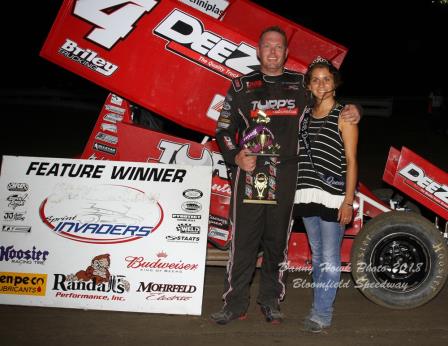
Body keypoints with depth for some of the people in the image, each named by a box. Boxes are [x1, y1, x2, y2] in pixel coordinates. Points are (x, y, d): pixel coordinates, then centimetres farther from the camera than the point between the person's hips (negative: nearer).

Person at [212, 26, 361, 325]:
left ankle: (271, 301, 22)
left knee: (277, 240, 8)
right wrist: (236, 156, -9)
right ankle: (235, 303, 9)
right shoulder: (242, 86, 9)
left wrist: (352, 111, 3)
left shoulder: (301, 85, 12)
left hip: (286, 177, 1)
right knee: (244, 239, -1)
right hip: (249, 173, -1)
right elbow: (224, 130, 8)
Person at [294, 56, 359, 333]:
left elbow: (351, 160, -6)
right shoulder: (305, 114, 13)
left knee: (330, 258, -2)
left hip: (333, 196, -6)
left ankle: (322, 314, 6)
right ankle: (320, 307, 24)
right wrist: (297, 192, 8)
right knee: (316, 255, 14)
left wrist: (348, 201, -12)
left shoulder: (344, 116, -3)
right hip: (308, 195, 6)